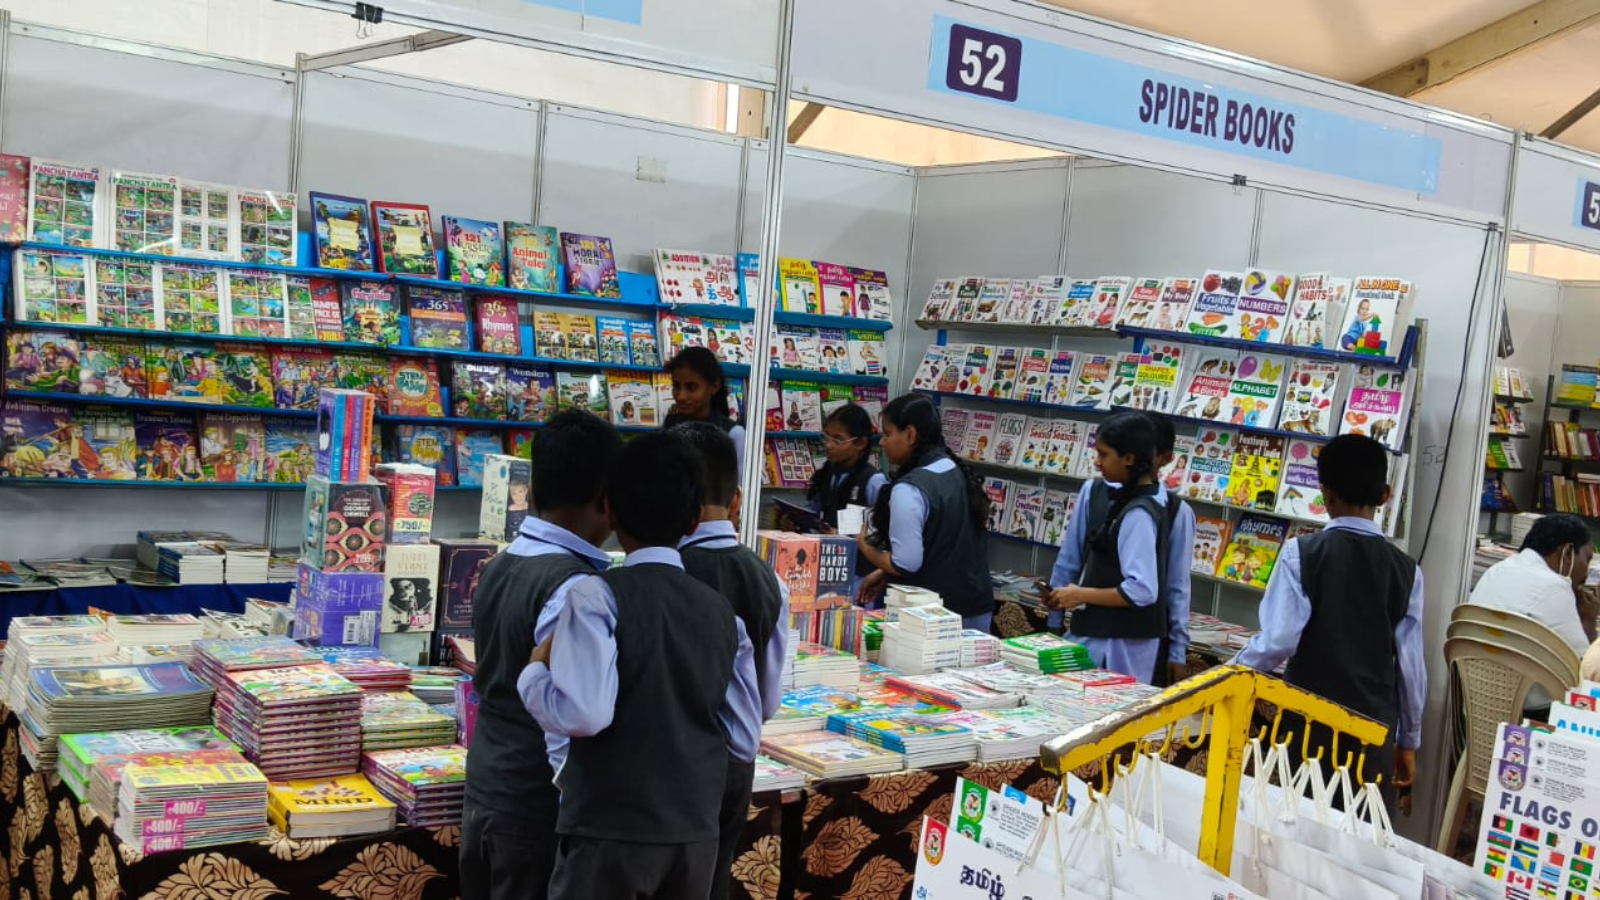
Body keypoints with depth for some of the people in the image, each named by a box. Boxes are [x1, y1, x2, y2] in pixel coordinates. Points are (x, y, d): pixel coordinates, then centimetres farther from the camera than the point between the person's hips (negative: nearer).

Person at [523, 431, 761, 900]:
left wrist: (534, 670, -4)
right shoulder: (722, 611, 5)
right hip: (697, 831, 5)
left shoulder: (598, 596, -11)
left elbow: (583, 714, -22)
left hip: (611, 831, -5)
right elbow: (745, 739, 7)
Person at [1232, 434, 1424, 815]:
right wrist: (1409, 740, 15)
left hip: (1311, 725, -2)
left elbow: (1277, 641, -14)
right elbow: (1411, 664, 4)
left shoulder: (1301, 554, -7)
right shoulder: (1406, 569, 1)